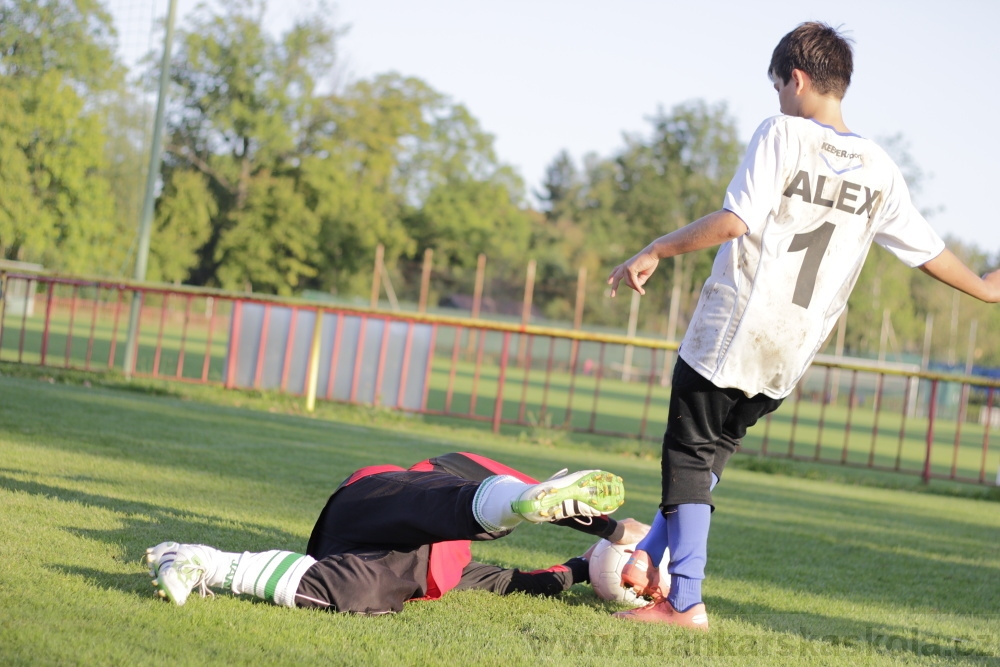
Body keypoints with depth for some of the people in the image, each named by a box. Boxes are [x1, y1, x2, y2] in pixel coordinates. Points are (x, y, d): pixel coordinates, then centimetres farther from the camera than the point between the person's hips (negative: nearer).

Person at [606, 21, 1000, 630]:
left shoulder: (782, 134, -9)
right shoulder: (879, 168, 7)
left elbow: (735, 220, -19)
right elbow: (926, 248, 16)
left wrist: (655, 252, -11)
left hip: (732, 331, -6)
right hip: (793, 352, 6)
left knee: (690, 451, 4)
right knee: (714, 446, 21)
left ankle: (685, 600, 1)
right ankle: (651, 559, 22)